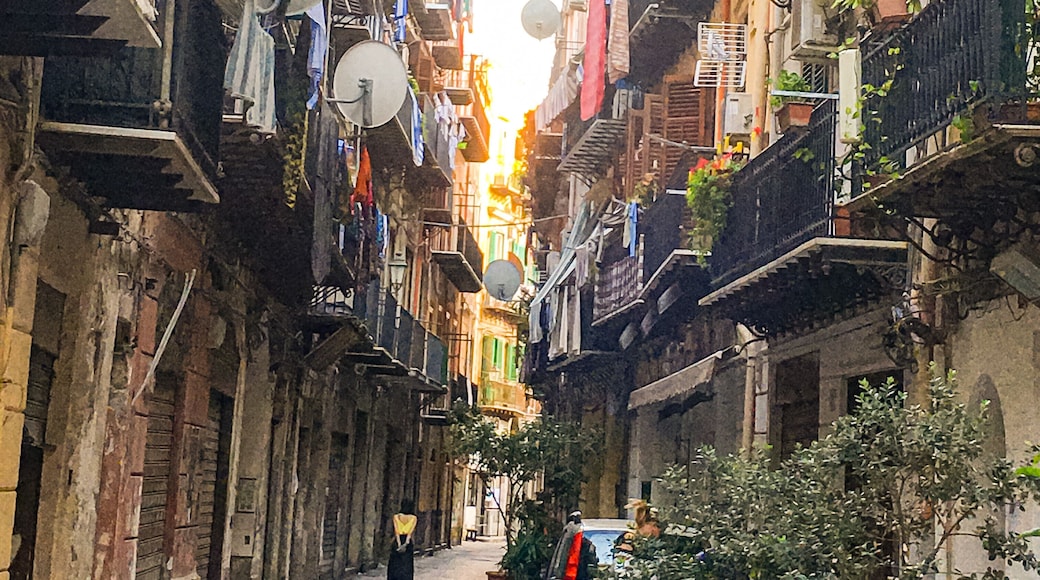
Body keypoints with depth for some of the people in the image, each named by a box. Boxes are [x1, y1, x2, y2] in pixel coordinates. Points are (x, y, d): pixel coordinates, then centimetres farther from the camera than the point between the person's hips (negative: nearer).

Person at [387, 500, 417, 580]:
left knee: (395, 566, 7)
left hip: (397, 543, 0)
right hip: (408, 543, 0)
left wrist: (399, 544, -15)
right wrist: (406, 544, -18)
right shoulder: (414, 518, 0)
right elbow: (411, 532, -10)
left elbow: (396, 531, -8)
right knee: (407, 567, 5)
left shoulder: (396, 516, 1)